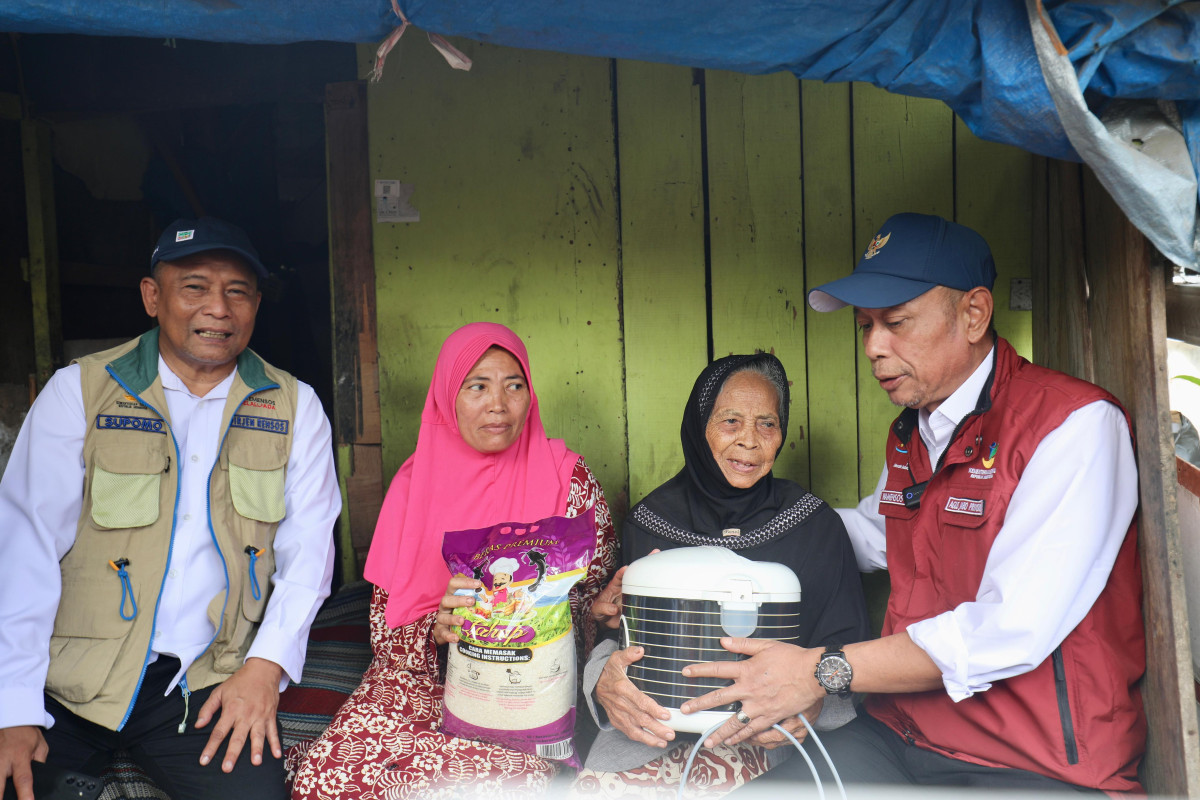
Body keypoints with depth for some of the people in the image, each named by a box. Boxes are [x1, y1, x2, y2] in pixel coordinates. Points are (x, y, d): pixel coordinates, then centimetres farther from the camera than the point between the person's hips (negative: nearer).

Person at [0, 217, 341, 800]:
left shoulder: (294, 408, 4)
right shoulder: (79, 390, 0)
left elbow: (308, 545, 1)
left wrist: (266, 664, -12)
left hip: (208, 686, 2)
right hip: (70, 683, -1)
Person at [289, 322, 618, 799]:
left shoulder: (565, 477, 1)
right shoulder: (416, 483, 6)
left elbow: (595, 602, 2)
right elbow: (385, 630, 4)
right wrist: (436, 629, -18)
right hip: (421, 683, 2)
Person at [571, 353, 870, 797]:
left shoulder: (815, 525, 3)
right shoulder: (649, 521, 6)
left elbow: (845, 649, 5)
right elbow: (614, 636, 6)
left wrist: (815, 697, -19)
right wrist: (603, 680, -18)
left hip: (769, 728, -1)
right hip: (657, 719, 2)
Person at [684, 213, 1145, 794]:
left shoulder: (1077, 424, -15)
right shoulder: (909, 432, 12)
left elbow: (1012, 630, -24)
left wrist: (822, 672, -21)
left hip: (1038, 767, -6)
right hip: (896, 739, 7)